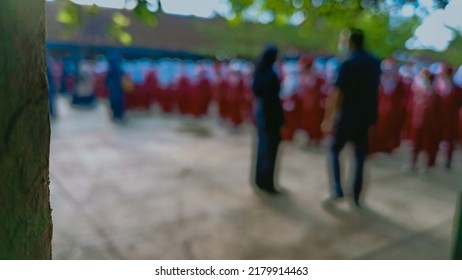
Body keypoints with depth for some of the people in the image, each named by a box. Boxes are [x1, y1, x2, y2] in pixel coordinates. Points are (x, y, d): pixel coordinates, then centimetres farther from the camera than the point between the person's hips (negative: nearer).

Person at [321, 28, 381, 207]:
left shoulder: (348, 65, -13)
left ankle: (337, 190, 3)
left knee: (334, 150, 11)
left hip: (348, 116, -5)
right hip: (367, 116, 5)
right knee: (360, 157, 11)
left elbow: (336, 94, -17)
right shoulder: (375, 63, 7)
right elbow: (375, 88, 12)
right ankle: (356, 197, 16)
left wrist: (328, 118, -12)